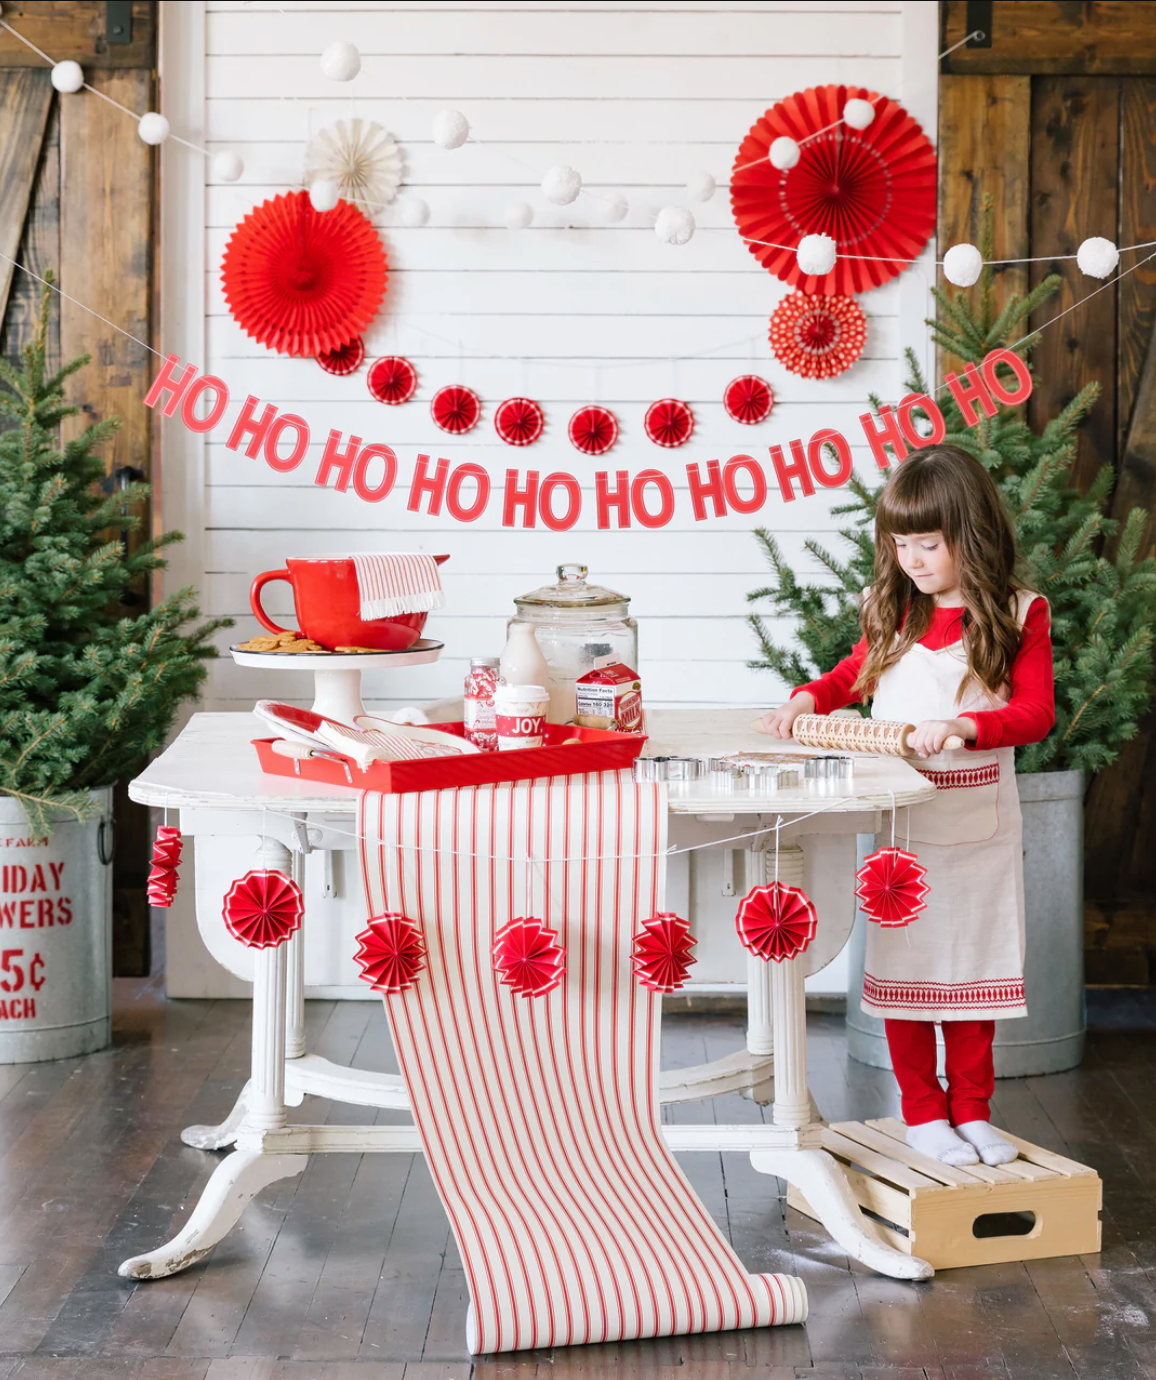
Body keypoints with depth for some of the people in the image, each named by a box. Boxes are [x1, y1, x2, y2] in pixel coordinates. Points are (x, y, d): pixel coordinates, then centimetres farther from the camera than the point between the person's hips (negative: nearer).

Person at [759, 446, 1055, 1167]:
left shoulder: (1018, 613, -5)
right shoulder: (893, 610, 5)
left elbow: (1037, 713, -10)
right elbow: (856, 674, 22)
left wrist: (963, 725, -26)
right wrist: (810, 698, 2)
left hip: (980, 823, -2)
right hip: (901, 822, 2)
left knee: (973, 965, 8)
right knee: (904, 966, 3)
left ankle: (971, 1109, 21)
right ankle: (923, 1113, 14)